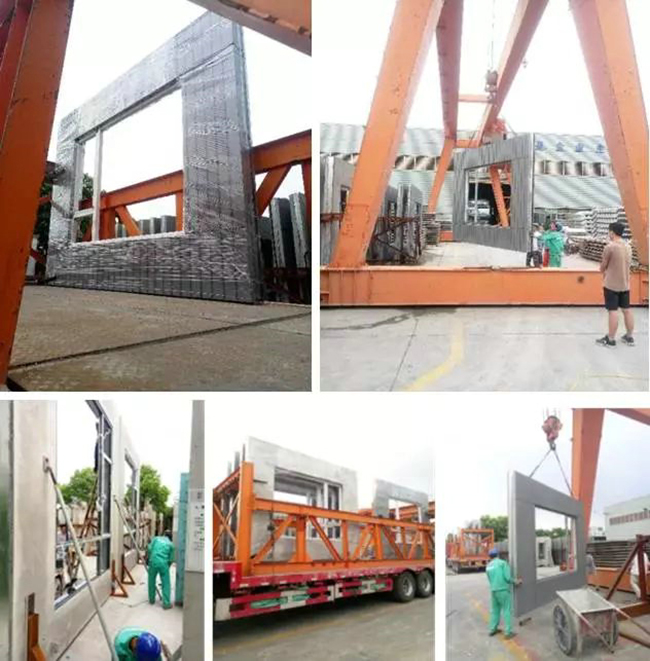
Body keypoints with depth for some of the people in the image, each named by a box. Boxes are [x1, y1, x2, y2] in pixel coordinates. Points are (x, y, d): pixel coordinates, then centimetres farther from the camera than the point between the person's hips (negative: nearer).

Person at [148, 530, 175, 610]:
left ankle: (152, 599, 29)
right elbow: (171, 559, 12)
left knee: (152, 581, 18)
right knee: (166, 584, 4)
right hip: (163, 563, -1)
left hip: (153, 562, 1)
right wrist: (167, 567, 25)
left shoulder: (156, 539, 17)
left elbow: (149, 549, 5)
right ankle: (166, 603, 1)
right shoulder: (170, 544, 15)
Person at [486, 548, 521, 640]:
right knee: (507, 611, 0)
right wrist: (515, 582, 3)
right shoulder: (503, 563, -7)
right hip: (503, 590, -6)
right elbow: (507, 577, -15)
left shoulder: (488, 566, 11)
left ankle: (493, 629, 27)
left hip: (494, 591, 6)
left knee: (495, 610, 19)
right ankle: (508, 632, -1)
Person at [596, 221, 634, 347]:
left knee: (613, 311, -4)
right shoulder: (628, 247, 7)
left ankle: (611, 339, 0)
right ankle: (630, 337, 19)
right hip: (625, 284, 7)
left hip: (611, 284, -7)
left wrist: (604, 272, 16)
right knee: (626, 309, 12)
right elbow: (628, 265, 14)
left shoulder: (610, 247, -15)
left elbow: (602, 267, -6)